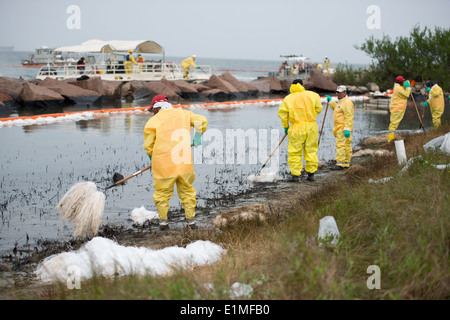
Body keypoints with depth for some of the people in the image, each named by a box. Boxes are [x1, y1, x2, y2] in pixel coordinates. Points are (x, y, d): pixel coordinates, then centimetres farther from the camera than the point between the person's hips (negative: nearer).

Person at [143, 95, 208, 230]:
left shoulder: (153, 122, -3)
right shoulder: (183, 114, 7)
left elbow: (148, 146, -1)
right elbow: (201, 121, 6)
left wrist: (152, 158, 18)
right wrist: (197, 138, 20)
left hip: (163, 164, -3)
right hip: (184, 163, 3)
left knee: (162, 192, 13)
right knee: (187, 191, 18)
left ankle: (163, 221, 16)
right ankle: (191, 220, 21)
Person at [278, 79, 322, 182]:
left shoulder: (288, 99, -1)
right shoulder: (313, 95, 3)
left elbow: (282, 113, -1)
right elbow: (318, 109, 7)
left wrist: (285, 127, 11)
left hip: (297, 127, -2)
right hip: (311, 127, 2)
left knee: (295, 152, 5)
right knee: (311, 151, 12)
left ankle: (295, 175, 4)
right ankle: (311, 174, 15)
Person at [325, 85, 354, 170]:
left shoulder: (347, 103, -15)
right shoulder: (341, 102, 18)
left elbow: (349, 117, -22)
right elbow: (336, 108, 38)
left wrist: (347, 129, -27)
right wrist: (330, 101, 30)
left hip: (343, 128, -11)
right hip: (340, 127, 11)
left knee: (340, 145, -14)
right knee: (346, 146, 11)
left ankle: (340, 164, -17)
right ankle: (346, 163, 14)